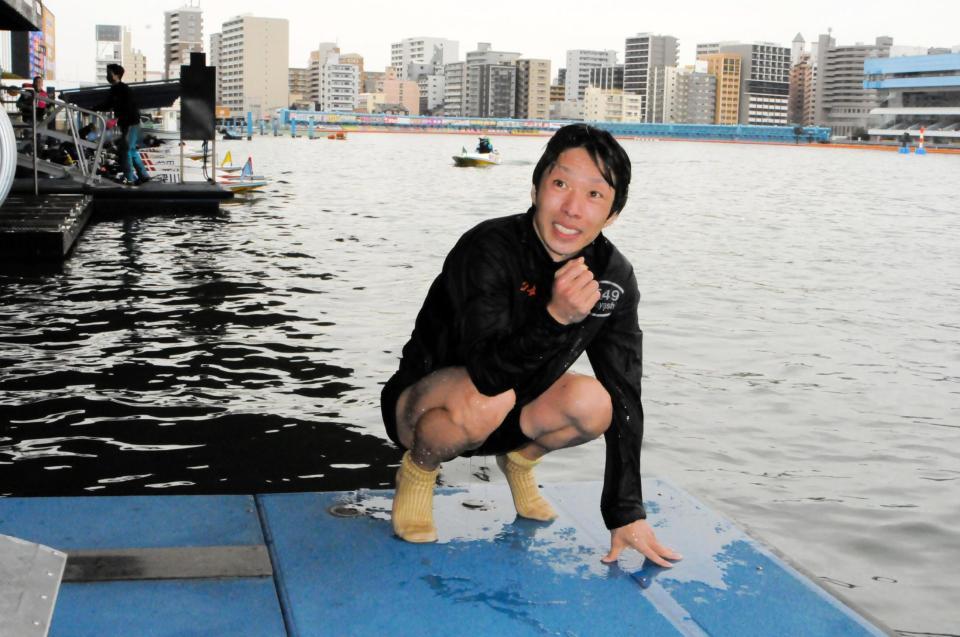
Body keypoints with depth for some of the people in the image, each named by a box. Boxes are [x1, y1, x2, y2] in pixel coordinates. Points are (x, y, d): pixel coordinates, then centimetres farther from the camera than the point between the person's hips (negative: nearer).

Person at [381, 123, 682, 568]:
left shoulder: (613, 278, -12)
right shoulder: (488, 251, -28)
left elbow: (624, 396, -11)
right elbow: (488, 373, -38)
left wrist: (627, 514, -14)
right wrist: (554, 317, -55)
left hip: (507, 416, 5)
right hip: (419, 407, -5)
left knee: (591, 402, -23)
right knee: (487, 399, -37)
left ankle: (519, 461, 11)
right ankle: (418, 470, -3)